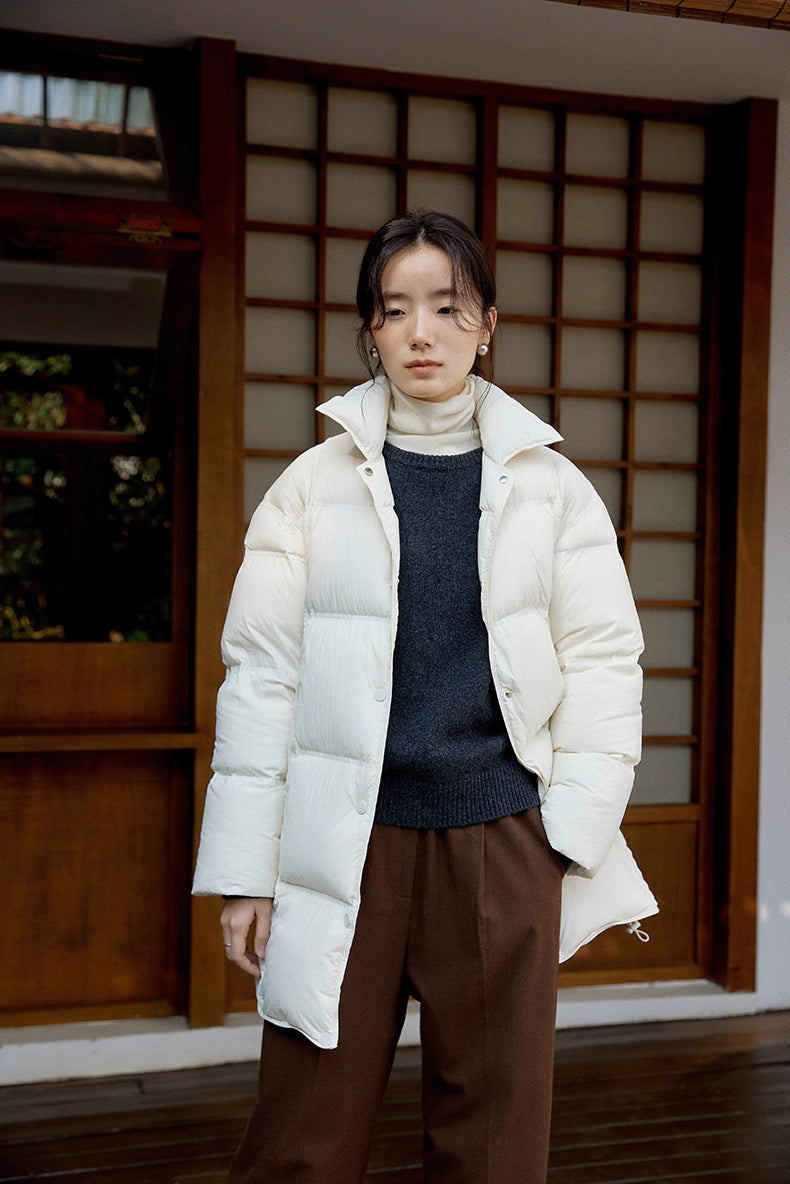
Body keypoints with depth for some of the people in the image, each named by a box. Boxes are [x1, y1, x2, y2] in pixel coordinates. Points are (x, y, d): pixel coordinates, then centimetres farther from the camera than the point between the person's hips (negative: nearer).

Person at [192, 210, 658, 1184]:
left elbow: (603, 661, 6)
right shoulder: (316, 482, 4)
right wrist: (244, 869, -1)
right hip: (346, 846, 0)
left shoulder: (548, 483, 7)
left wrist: (574, 829, -3)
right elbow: (262, 672, 2)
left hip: (501, 846, 1)